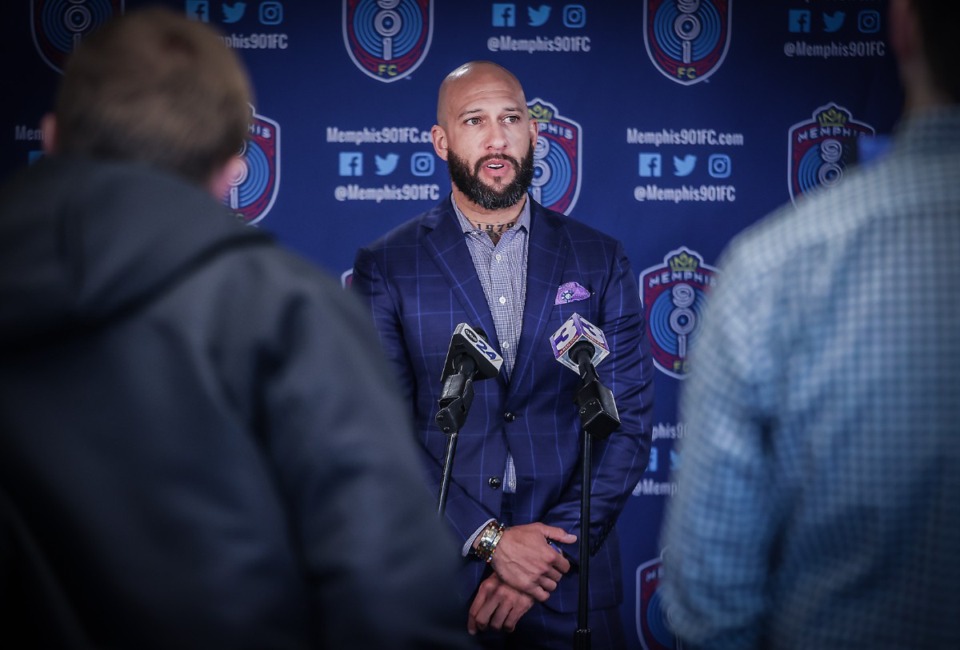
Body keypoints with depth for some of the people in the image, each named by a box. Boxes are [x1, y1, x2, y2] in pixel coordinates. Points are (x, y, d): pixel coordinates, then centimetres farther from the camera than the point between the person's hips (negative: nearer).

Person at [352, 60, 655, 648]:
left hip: (572, 581, 1)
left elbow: (629, 423, 0)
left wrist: (556, 549, -10)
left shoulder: (600, 261, 4)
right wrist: (488, 539, -13)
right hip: (436, 573, -1)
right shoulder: (386, 267, 0)